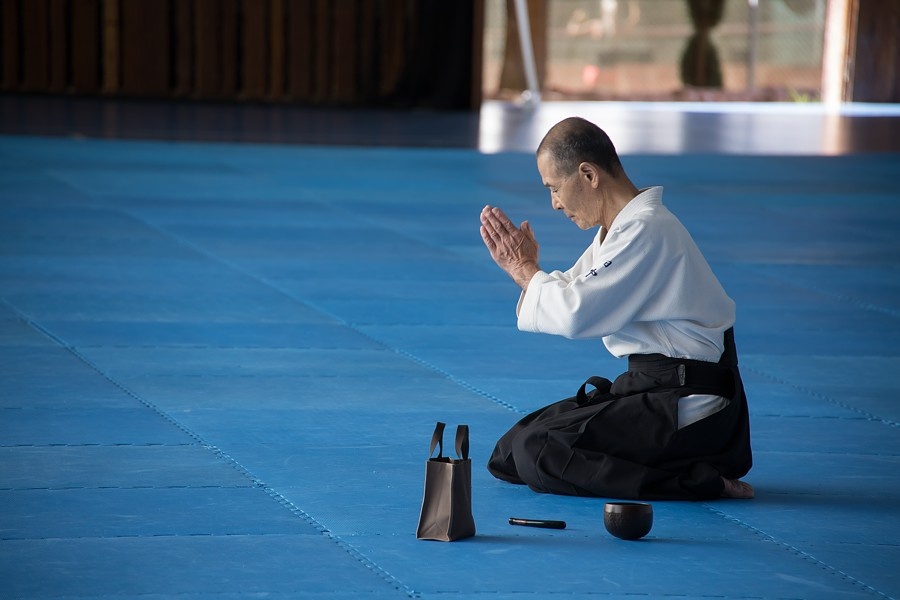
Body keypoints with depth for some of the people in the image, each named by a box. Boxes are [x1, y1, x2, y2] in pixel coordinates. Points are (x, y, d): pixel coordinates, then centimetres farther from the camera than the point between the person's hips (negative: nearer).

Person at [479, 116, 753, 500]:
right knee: (508, 455, 8)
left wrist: (525, 270, -6)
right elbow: (575, 298, 17)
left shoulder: (645, 230, -18)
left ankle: (700, 482, -15)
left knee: (537, 456, -21)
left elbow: (575, 314, -22)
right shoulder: (621, 227, 14)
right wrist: (524, 267, 1)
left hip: (686, 407, -10)